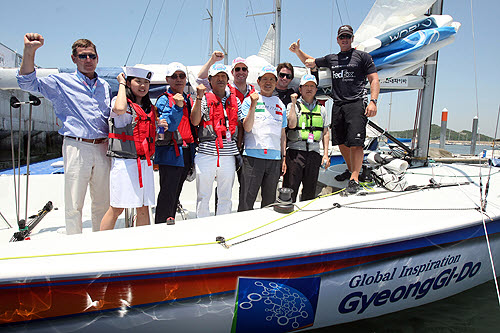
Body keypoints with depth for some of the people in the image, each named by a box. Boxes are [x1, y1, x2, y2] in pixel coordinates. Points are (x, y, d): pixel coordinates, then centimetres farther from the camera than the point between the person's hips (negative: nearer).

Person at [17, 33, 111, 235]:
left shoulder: (105, 86, 17)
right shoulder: (62, 82, 5)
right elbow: (28, 83, -7)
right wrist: (29, 51, -18)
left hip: (102, 148, 4)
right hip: (76, 147, -4)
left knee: (103, 203, 12)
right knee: (74, 205, -1)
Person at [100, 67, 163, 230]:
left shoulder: (150, 108, 18)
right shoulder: (119, 101, 0)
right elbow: (119, 109, -26)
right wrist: (121, 83, -11)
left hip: (145, 163, 6)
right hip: (124, 161, -6)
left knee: (144, 209, 7)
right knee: (117, 208, -3)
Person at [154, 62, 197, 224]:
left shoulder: (189, 100, 15)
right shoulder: (164, 100, -5)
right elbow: (168, 125, -18)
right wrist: (177, 107, -29)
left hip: (187, 154, 7)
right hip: (170, 154, -7)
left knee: (176, 194, 16)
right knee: (167, 195, -6)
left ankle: (170, 224, 27)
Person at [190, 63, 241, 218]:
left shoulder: (235, 100, 14)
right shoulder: (204, 99, 4)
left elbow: (239, 126, 16)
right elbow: (195, 121, -10)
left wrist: (239, 152, 9)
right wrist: (199, 97, -16)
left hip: (228, 153, 3)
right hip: (206, 152, -3)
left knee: (226, 197, 10)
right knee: (203, 196, 4)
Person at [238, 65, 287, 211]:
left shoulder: (280, 105, 16)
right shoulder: (249, 100, 4)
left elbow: (282, 134, 18)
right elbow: (247, 128, -7)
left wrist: (283, 157, 13)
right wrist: (253, 105, -15)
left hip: (274, 158, 4)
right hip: (253, 156, -4)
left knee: (270, 201, 11)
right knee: (247, 201, -3)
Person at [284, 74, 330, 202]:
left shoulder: (321, 109, 17)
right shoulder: (293, 106, 6)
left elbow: (325, 133, 15)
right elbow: (292, 124, -12)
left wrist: (326, 154, 7)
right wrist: (293, 103, -6)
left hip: (314, 153, 4)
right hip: (295, 151, -4)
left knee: (310, 192, 8)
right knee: (290, 188, -6)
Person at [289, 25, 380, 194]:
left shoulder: (363, 56, 7)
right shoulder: (331, 59, 20)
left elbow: (374, 80, 2)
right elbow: (310, 62, 31)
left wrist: (373, 101, -11)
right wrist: (298, 51, 14)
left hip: (356, 104, -5)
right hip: (337, 105, 5)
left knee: (355, 142, -14)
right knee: (341, 142, 8)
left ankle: (354, 178, -10)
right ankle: (350, 169, 28)